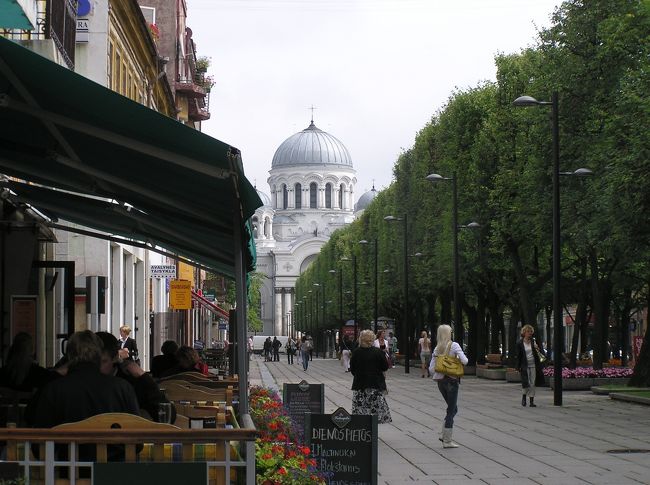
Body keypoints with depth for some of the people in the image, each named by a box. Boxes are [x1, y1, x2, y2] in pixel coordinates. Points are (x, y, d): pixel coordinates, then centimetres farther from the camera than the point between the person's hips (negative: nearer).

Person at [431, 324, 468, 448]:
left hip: (440, 381, 6)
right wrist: (459, 363, 3)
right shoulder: (454, 345, -9)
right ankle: (447, 441, 1)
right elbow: (464, 361, -17)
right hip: (452, 381, -6)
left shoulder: (437, 349, 6)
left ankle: (445, 435, 13)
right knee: (451, 410, 1)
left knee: (453, 408, 20)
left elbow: (431, 368, 4)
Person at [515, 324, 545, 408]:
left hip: (533, 366, 2)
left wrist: (537, 349, -16)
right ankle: (524, 397, 20)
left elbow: (539, 353, 7)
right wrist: (519, 367, -2)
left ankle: (532, 401, 7)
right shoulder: (520, 343, -1)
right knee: (526, 384, -8)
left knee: (533, 384, 2)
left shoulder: (533, 342, 5)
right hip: (525, 366, -2)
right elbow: (518, 356, 1)